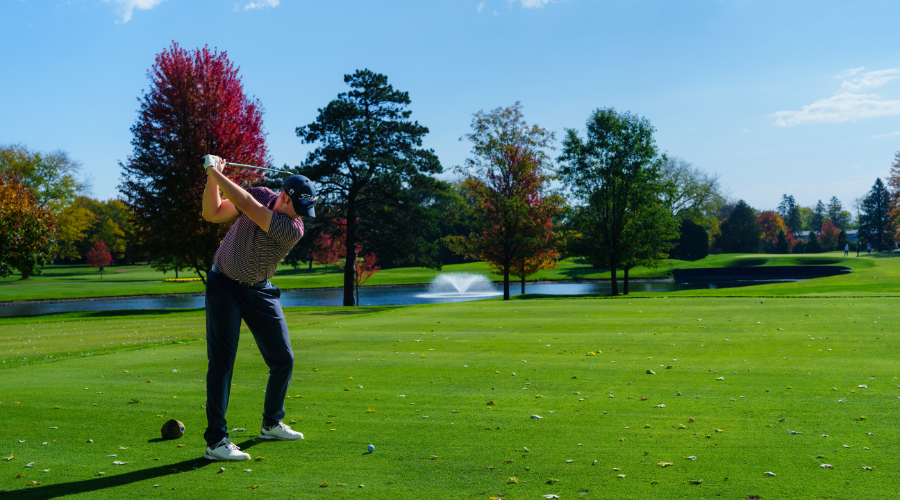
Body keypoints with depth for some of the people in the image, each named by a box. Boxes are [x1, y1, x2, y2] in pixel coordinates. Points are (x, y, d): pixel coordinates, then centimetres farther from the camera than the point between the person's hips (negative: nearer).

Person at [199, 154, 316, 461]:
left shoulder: (293, 229, -21)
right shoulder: (261, 195, -10)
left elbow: (246, 205, -30)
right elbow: (212, 213, -6)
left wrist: (217, 173, -24)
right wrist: (212, 178, -19)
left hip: (260, 292, 1)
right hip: (223, 285, -1)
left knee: (283, 359, 4)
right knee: (222, 359, -11)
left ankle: (271, 424, 28)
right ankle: (216, 440, -12)